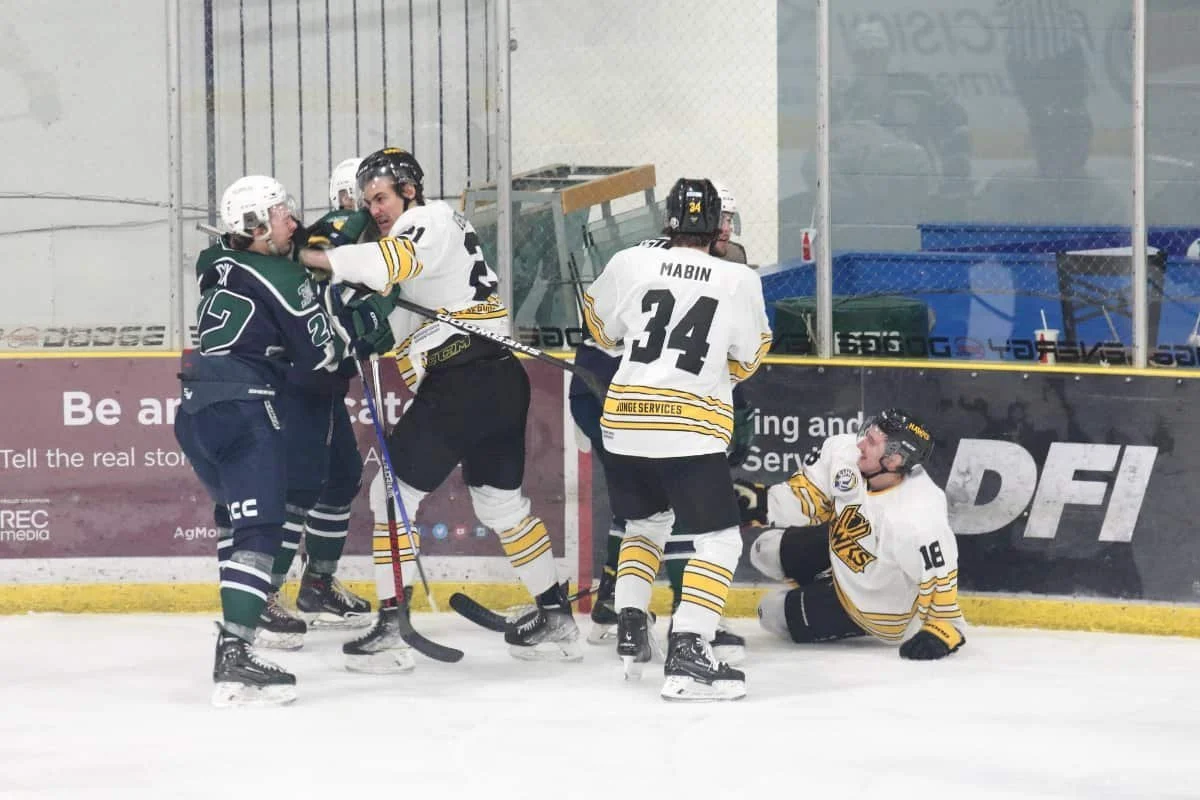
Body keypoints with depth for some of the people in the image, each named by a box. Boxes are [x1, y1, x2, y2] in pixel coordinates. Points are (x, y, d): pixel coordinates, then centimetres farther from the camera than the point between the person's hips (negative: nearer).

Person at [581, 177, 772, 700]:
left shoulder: (630, 264, 1)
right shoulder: (740, 281, -3)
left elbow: (603, 328, 18)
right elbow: (745, 362, 9)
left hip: (624, 423, 4)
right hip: (691, 432, -4)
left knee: (646, 523, 28)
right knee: (719, 540, 1)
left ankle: (630, 629, 22)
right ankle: (687, 656, -14)